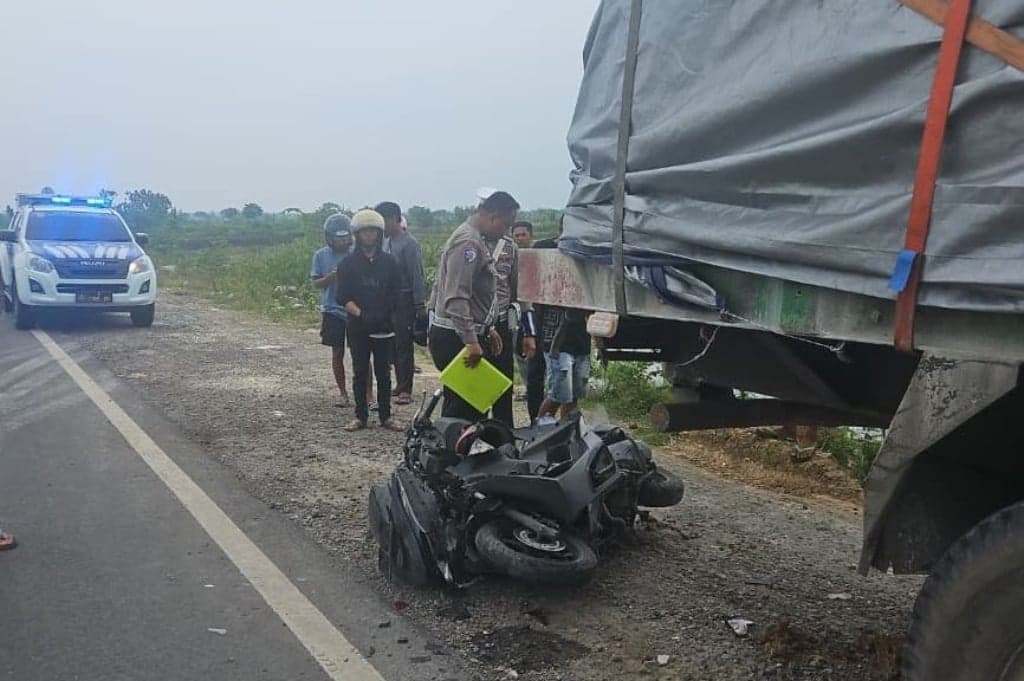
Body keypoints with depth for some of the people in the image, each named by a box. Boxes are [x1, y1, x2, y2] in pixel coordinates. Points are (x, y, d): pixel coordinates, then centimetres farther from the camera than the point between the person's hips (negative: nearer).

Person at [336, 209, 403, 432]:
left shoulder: (389, 262, 6)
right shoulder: (348, 264, 2)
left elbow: (395, 294, 4)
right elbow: (343, 297, -4)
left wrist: (383, 315, -11)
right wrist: (360, 314, -18)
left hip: (384, 327, 1)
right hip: (358, 327, -1)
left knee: (383, 372, 5)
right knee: (360, 373, 6)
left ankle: (385, 416, 13)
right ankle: (360, 416, 13)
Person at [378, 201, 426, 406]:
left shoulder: (409, 243, -11)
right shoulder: (387, 242, 11)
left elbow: (417, 275, -14)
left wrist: (420, 304, -15)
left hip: (405, 300, -7)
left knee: (404, 345, -4)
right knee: (393, 344, 11)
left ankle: (405, 389, 1)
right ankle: (400, 384, 21)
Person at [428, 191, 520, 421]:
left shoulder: (476, 240, 18)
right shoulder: (467, 242, -16)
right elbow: (456, 297, -24)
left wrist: (488, 329, 25)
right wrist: (471, 341, -26)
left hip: (468, 335, 10)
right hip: (455, 338, -10)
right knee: (462, 405, -8)